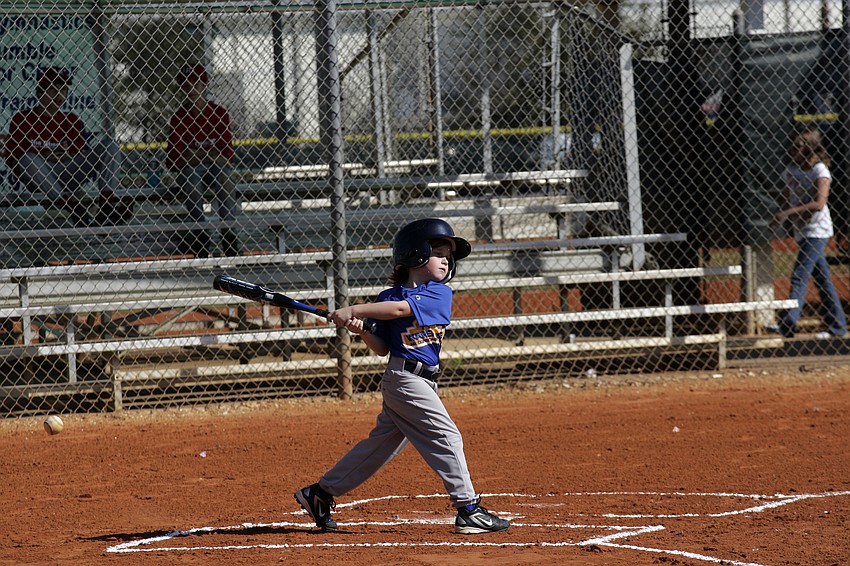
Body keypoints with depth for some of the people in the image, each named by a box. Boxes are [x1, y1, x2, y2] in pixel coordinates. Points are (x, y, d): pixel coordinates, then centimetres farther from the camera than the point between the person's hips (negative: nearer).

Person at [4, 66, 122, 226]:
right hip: (34, 180, -4)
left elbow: (83, 156, 6)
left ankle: (107, 207, -28)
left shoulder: (71, 121, 12)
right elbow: (11, 160, -5)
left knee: (111, 147, -7)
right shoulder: (22, 119, 1)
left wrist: (67, 155, -16)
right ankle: (72, 206, -47)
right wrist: (44, 156, -18)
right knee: (28, 158, -38)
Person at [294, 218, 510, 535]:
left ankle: (319, 494, 22)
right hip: (404, 376, -5)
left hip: (423, 382, 5)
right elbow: (382, 348, 3)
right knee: (446, 437, -10)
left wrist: (354, 311, -16)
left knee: (383, 444, 11)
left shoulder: (440, 293, 3)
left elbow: (400, 309, -13)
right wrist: (362, 331, -14)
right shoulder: (389, 296, -1)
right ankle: (468, 511, -8)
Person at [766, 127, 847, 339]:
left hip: (817, 231, -8)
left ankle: (788, 325, -22)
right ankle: (837, 325, 13)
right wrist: (782, 215, -4)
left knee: (799, 275, -16)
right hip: (802, 231, 8)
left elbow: (819, 204, -21)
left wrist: (789, 212, -24)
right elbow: (787, 198, 17)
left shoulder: (820, 171, -12)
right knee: (822, 279, 9)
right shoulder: (792, 170, 10)